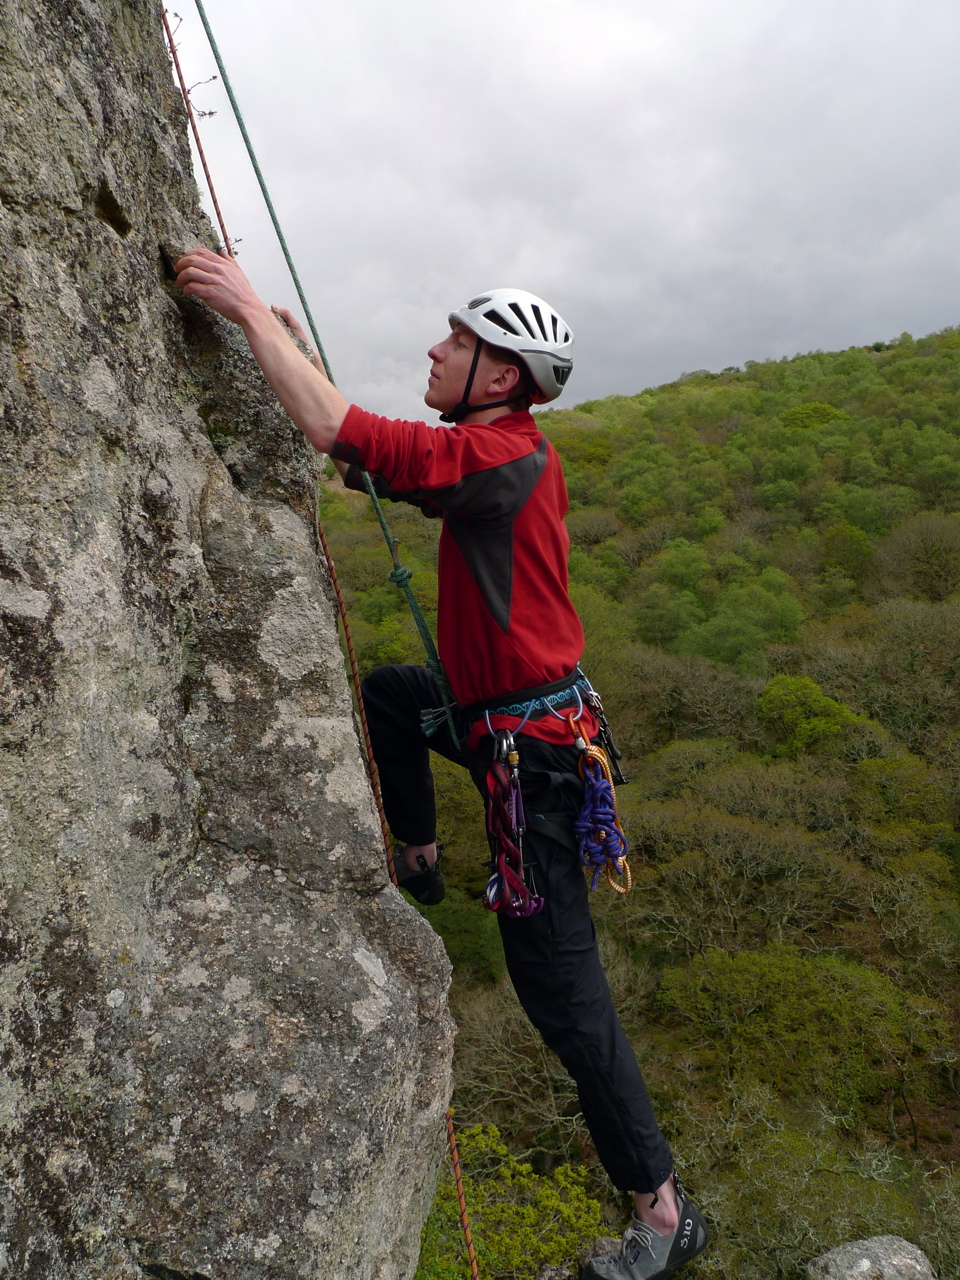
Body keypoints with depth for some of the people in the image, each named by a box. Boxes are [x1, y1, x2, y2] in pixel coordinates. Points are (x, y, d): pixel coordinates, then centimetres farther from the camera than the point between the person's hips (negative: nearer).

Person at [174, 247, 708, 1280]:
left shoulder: (503, 459, -21)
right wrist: (291, 343, 15)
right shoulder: (502, 451, 9)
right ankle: (418, 860, 37)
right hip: (492, 707, 9)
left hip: (532, 741, -9)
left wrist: (250, 307, -17)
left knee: (557, 983, -1)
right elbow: (373, 454, 17)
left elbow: (340, 435, -27)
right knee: (381, 692, 27)